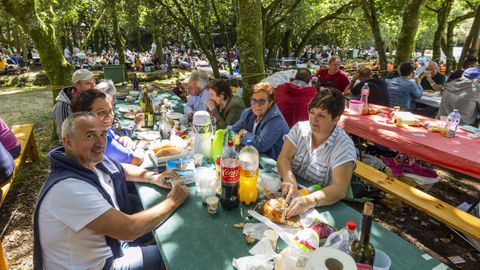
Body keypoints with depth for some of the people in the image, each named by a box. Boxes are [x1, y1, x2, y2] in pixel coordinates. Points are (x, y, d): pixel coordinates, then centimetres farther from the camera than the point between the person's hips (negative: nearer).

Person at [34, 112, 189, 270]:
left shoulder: (92, 161, -9)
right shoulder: (69, 188, -33)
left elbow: (122, 169, 12)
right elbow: (129, 229, -34)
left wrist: (153, 177, -5)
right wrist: (172, 202, -21)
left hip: (111, 244, 7)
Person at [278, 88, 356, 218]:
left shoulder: (344, 146, -16)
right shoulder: (300, 128, -2)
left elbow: (340, 189, -25)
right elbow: (284, 158, -10)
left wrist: (309, 200, -43)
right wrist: (289, 179, -31)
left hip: (323, 206, -3)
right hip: (294, 193, 4)